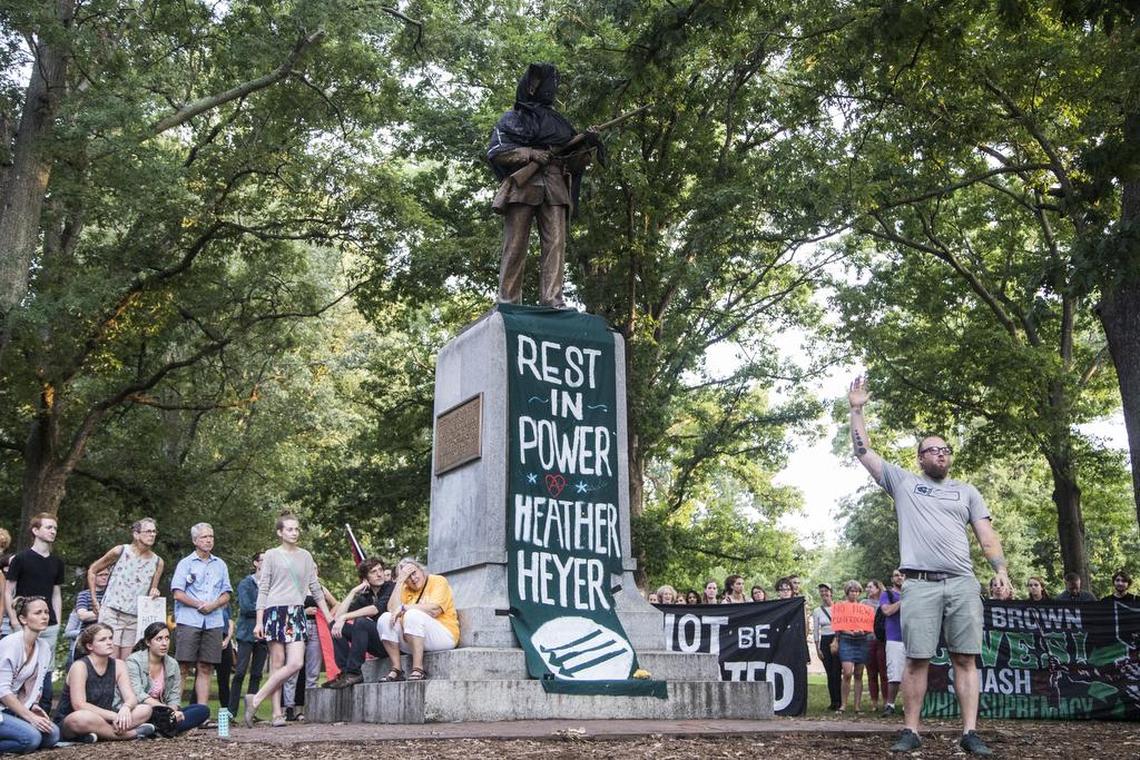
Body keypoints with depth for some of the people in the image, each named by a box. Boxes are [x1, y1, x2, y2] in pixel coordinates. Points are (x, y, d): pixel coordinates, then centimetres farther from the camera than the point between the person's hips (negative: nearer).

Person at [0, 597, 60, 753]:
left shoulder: (44, 648, 5)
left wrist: (33, 705, -7)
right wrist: (30, 717, -21)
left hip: (16, 710, 8)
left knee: (52, 734, -13)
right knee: (32, 737, -27)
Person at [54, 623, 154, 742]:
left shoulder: (117, 665, 4)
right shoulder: (79, 666, -13)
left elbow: (131, 698, -3)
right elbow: (79, 705, -23)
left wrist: (125, 708, -28)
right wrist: (114, 716, -27)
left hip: (102, 719, 6)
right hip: (68, 723, -6)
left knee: (145, 709, -11)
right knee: (80, 718, -41)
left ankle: (100, 733, -24)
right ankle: (132, 734, -26)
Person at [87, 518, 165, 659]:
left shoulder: (157, 562, 5)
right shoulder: (120, 551, -4)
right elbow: (92, 570, 6)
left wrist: (154, 592, -9)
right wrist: (94, 599, 3)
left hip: (135, 617, 4)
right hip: (112, 614, -4)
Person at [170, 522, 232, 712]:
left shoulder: (220, 564, 18)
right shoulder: (185, 563, 6)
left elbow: (226, 594, 15)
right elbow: (177, 593, -2)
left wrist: (214, 605, -5)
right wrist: (199, 605, -11)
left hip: (214, 623, 4)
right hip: (188, 620, -4)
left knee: (205, 669, 3)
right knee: (183, 668, -8)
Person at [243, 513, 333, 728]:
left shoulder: (305, 557, 16)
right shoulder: (271, 555, 6)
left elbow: (316, 589, 17)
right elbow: (263, 589, 3)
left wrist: (330, 619, 12)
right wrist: (258, 622, -5)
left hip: (297, 612, 3)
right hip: (275, 610, -3)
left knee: (296, 663, -11)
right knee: (277, 664, -4)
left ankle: (255, 700, -3)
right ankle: (277, 713, 1)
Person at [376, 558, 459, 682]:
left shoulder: (438, 581, 0)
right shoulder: (406, 589, 15)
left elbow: (434, 610, -17)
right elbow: (392, 609, -4)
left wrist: (404, 608, -10)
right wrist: (400, 581, -5)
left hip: (444, 636, -6)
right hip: (411, 641, 6)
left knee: (413, 615, -30)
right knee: (385, 618, -12)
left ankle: (418, 670, -31)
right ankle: (396, 670, -16)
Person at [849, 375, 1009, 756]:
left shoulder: (966, 491, 19)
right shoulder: (903, 482, 14)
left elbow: (986, 534, 13)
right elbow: (864, 452, 11)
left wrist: (1001, 568, -3)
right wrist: (857, 410, 7)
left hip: (962, 583, 2)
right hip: (919, 584, -2)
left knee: (966, 658, -2)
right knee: (917, 659, -2)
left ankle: (970, 732, 0)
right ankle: (911, 731, 4)